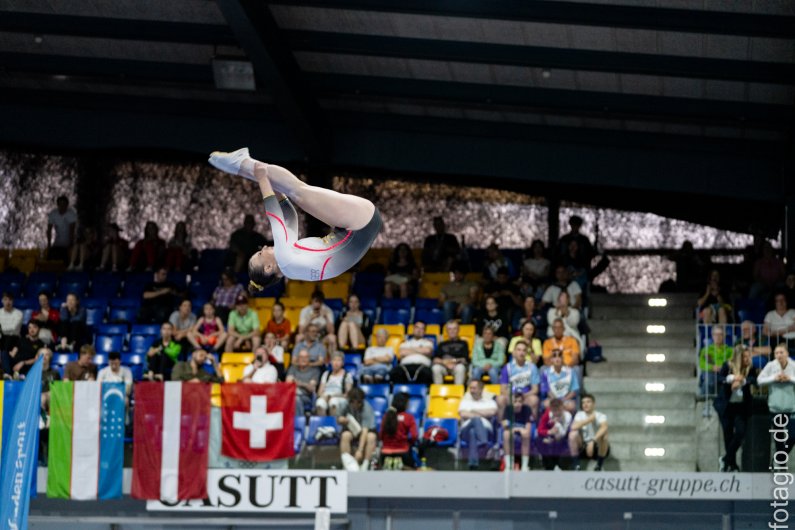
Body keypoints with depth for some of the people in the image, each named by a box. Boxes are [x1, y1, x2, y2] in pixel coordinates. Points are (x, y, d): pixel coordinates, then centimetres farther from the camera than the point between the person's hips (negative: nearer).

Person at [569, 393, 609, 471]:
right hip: (583, 447, 2)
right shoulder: (580, 414, -2)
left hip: (598, 448, -2)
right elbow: (574, 427, -23)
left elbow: (604, 428, -35)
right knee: (573, 434, -24)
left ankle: (599, 466, -21)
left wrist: (593, 441, -49)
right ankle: (576, 465, -20)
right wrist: (589, 419, -22)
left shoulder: (600, 416, -12)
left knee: (603, 436, -33)